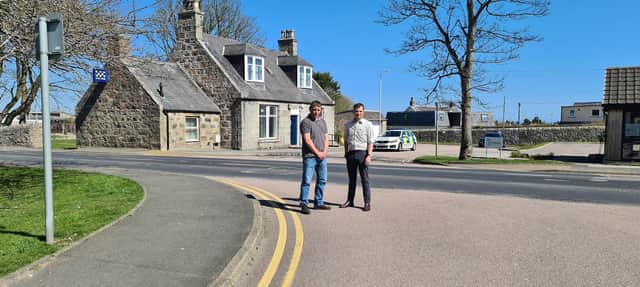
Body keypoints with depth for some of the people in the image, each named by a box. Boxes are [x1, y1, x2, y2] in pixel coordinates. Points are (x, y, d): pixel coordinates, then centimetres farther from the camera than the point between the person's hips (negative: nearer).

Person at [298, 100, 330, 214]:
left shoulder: (322, 121, 17)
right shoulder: (306, 122, -5)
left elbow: (326, 137, 13)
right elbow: (307, 140, -12)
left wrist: (325, 152, -2)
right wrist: (317, 153, -12)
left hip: (322, 157, 7)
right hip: (309, 156, -7)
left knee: (322, 180, 10)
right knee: (306, 180, -7)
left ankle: (319, 203, 19)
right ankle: (304, 204, 0)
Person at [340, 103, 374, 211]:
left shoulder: (368, 124, -1)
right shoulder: (348, 125, 12)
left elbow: (370, 142, -5)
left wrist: (369, 155, -13)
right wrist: (346, 153, 11)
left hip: (362, 153, -4)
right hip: (351, 153, 4)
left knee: (365, 179, -2)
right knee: (351, 178, 12)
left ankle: (367, 203, 2)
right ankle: (350, 201, 20)